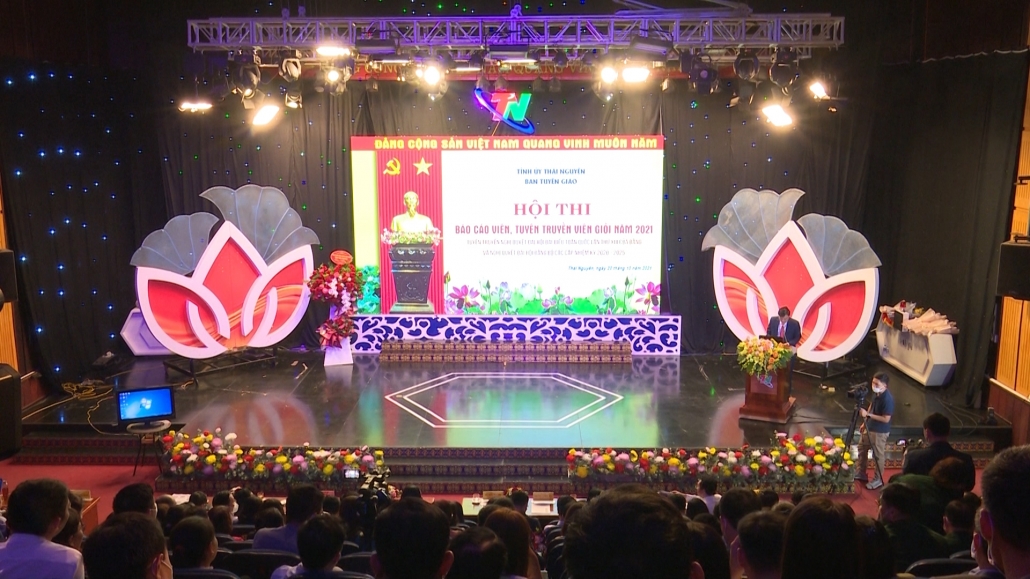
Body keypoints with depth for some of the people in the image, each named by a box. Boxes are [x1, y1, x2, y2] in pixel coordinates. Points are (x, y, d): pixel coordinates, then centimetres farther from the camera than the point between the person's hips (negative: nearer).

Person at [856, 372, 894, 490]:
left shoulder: (888, 399, -29)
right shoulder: (876, 393, -4)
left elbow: (886, 419, -27)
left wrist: (868, 414, -29)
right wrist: (865, 422, 14)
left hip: (880, 432, -9)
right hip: (869, 427, 9)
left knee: (878, 455, 7)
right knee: (862, 448, 21)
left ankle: (878, 480, 25)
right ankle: (860, 473, 38)